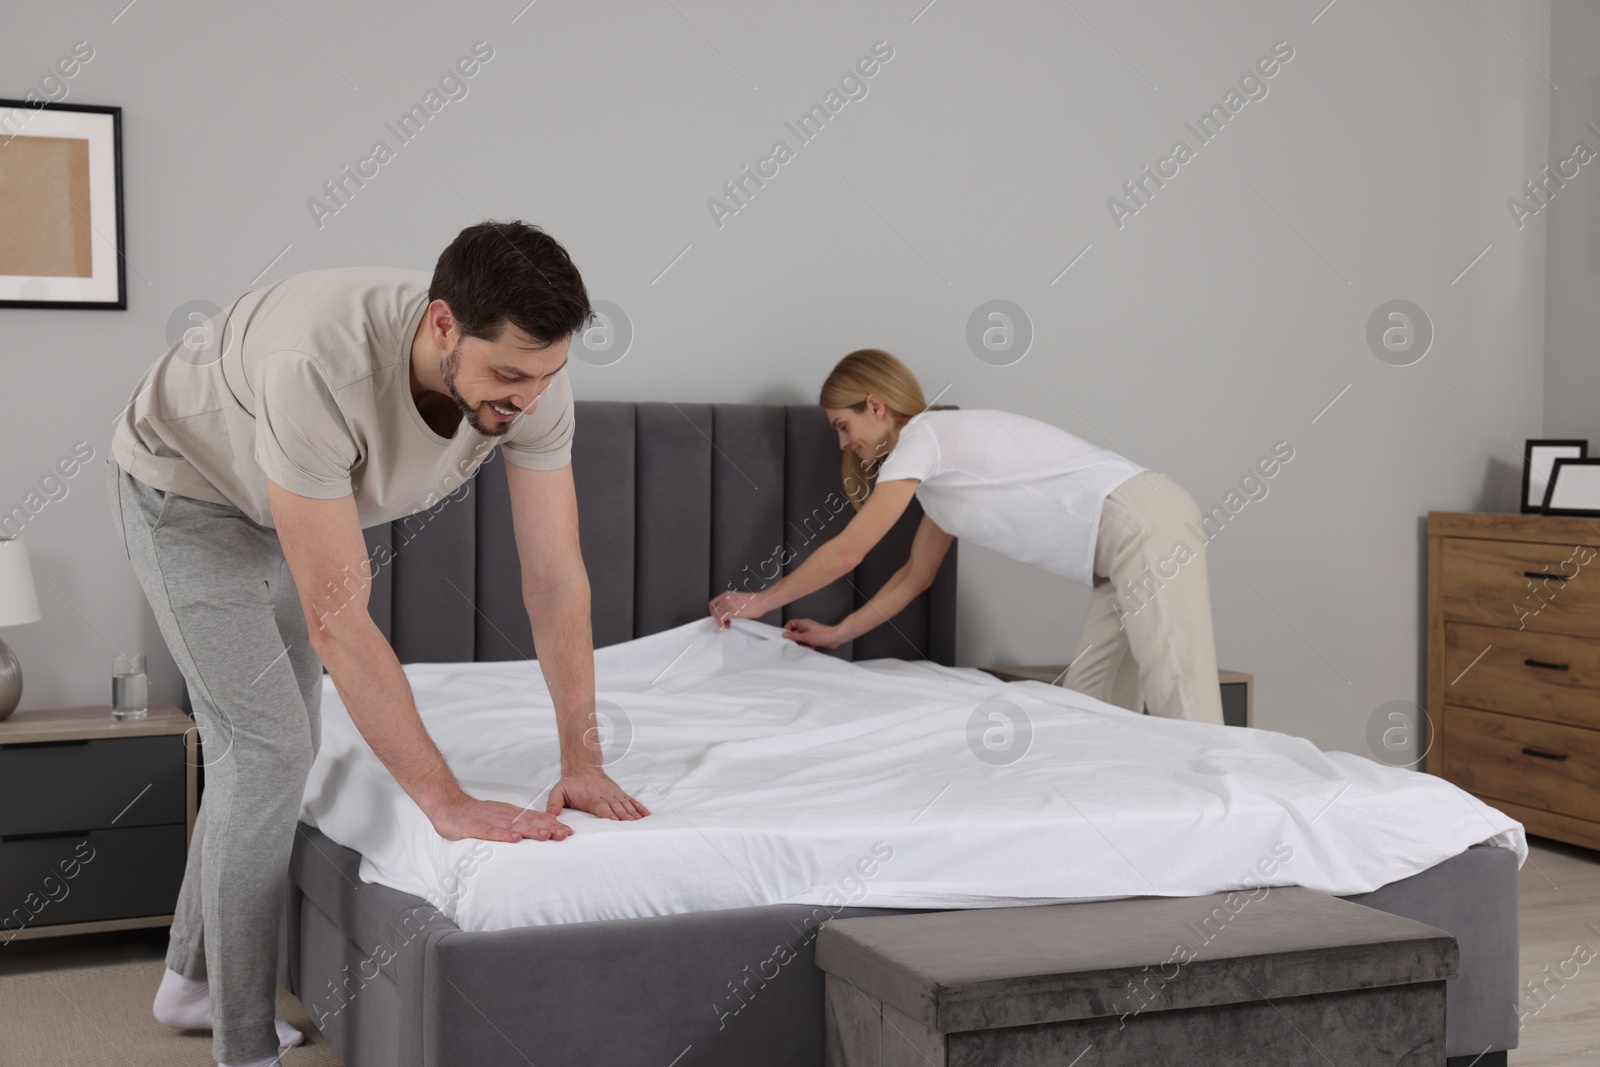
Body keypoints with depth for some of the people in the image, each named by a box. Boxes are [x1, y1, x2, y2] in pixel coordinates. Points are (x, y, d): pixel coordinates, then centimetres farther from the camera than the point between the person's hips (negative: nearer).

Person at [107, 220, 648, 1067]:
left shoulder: (531, 376, -28)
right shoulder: (322, 367, -46)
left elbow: (555, 576, -21)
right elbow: (337, 618, -44)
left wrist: (581, 760, -24)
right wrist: (446, 801, -43)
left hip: (291, 503, 7)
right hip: (183, 486, -6)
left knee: (279, 743, 14)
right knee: (267, 744, -13)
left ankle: (192, 979, 33)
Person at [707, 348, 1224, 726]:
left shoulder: (923, 435, -7)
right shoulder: (940, 460, 22)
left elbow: (845, 553, -5)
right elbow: (917, 573, 31)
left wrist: (760, 601, 6)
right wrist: (837, 633, 32)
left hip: (1144, 524, -10)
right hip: (1130, 540, 10)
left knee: (1184, 711, -14)